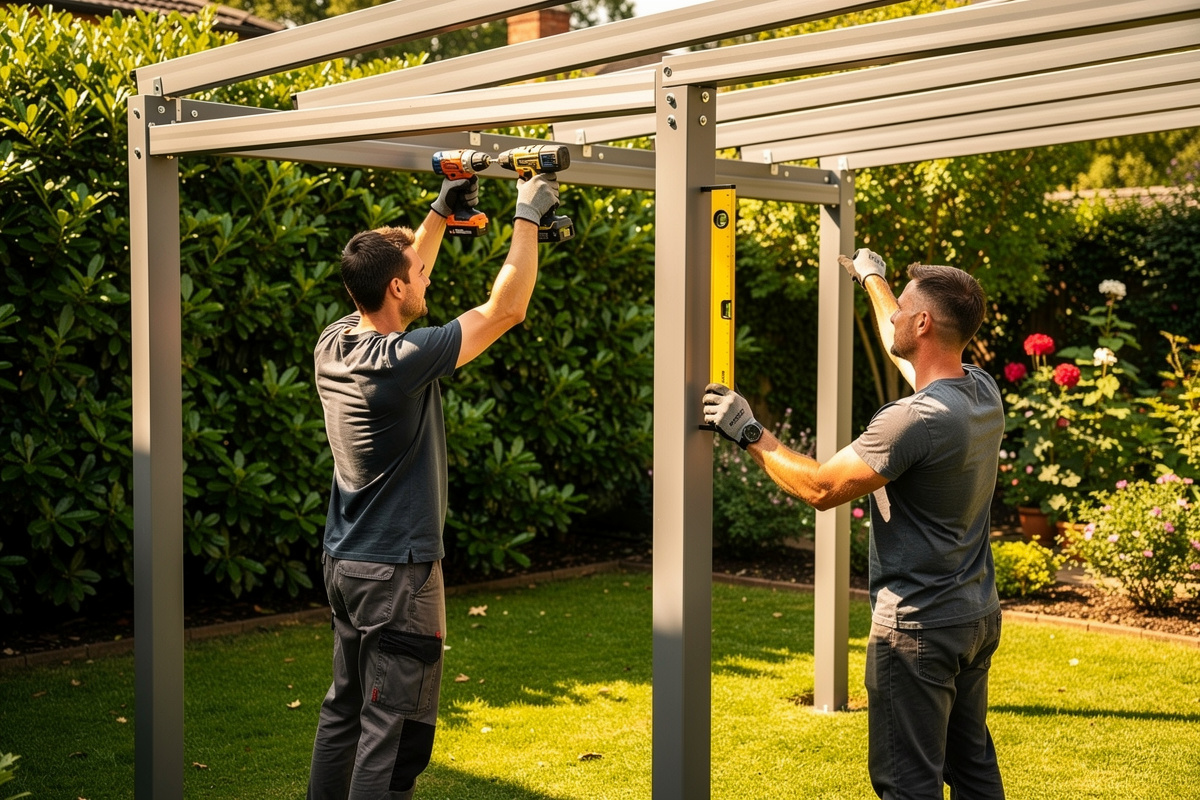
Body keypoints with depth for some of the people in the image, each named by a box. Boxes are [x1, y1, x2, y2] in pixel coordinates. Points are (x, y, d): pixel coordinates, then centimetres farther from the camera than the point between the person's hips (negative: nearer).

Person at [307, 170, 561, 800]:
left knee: (344, 711, 19)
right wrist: (527, 216, -6)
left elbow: (401, 283, 19)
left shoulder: (333, 345, 0)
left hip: (343, 561, 9)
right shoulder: (401, 360, -22)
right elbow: (506, 307, -15)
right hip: (396, 571, -9)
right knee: (394, 732, -2)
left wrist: (442, 213, 22)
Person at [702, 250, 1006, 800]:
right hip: (979, 616, 9)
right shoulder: (983, 393, 2)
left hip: (919, 627, -9)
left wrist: (750, 434, -7)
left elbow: (820, 489, -19)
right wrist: (872, 278, 38)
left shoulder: (914, 419, -25)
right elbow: (901, 345, 23)